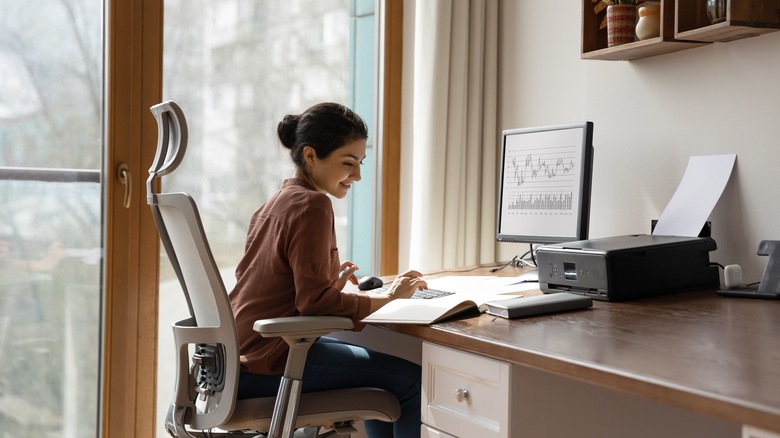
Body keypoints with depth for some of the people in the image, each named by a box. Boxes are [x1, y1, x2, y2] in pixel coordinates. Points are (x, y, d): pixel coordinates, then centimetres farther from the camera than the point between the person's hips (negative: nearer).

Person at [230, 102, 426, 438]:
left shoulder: (275, 202, 14)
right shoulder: (313, 205, -14)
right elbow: (314, 302, -19)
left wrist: (332, 282, 12)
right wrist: (386, 300, -11)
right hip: (270, 361, -10)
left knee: (376, 366, 24)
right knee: (412, 380, -9)